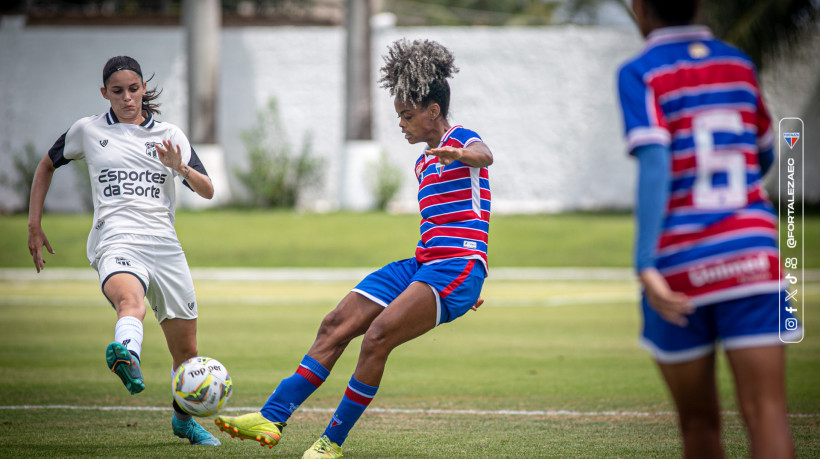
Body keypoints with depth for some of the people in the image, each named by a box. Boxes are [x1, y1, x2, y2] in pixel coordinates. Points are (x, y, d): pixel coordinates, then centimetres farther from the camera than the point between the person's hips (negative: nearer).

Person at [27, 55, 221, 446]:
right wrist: (34, 226, 19)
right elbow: (47, 166, 27)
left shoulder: (169, 135, 15)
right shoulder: (88, 131, 12)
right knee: (130, 300, -39)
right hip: (116, 241, -3)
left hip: (165, 246, 3)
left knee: (186, 351, 9)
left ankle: (183, 419, 36)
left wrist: (180, 167, -11)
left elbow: (207, 191, 10)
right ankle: (127, 357, -72)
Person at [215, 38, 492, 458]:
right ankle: (272, 419, -5)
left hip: (457, 267, -9)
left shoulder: (461, 141, -6)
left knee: (377, 335, -24)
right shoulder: (424, 163, 22)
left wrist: (461, 155, -56)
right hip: (422, 265, 9)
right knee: (336, 325, -3)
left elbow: (483, 155, -32)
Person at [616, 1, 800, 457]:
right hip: (752, 252, 2)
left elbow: (655, 165, -16)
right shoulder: (740, 64, 12)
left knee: (699, 421, 13)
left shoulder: (640, 74, -2)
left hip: (680, 264, -2)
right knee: (767, 414, -8)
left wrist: (645, 266, -21)